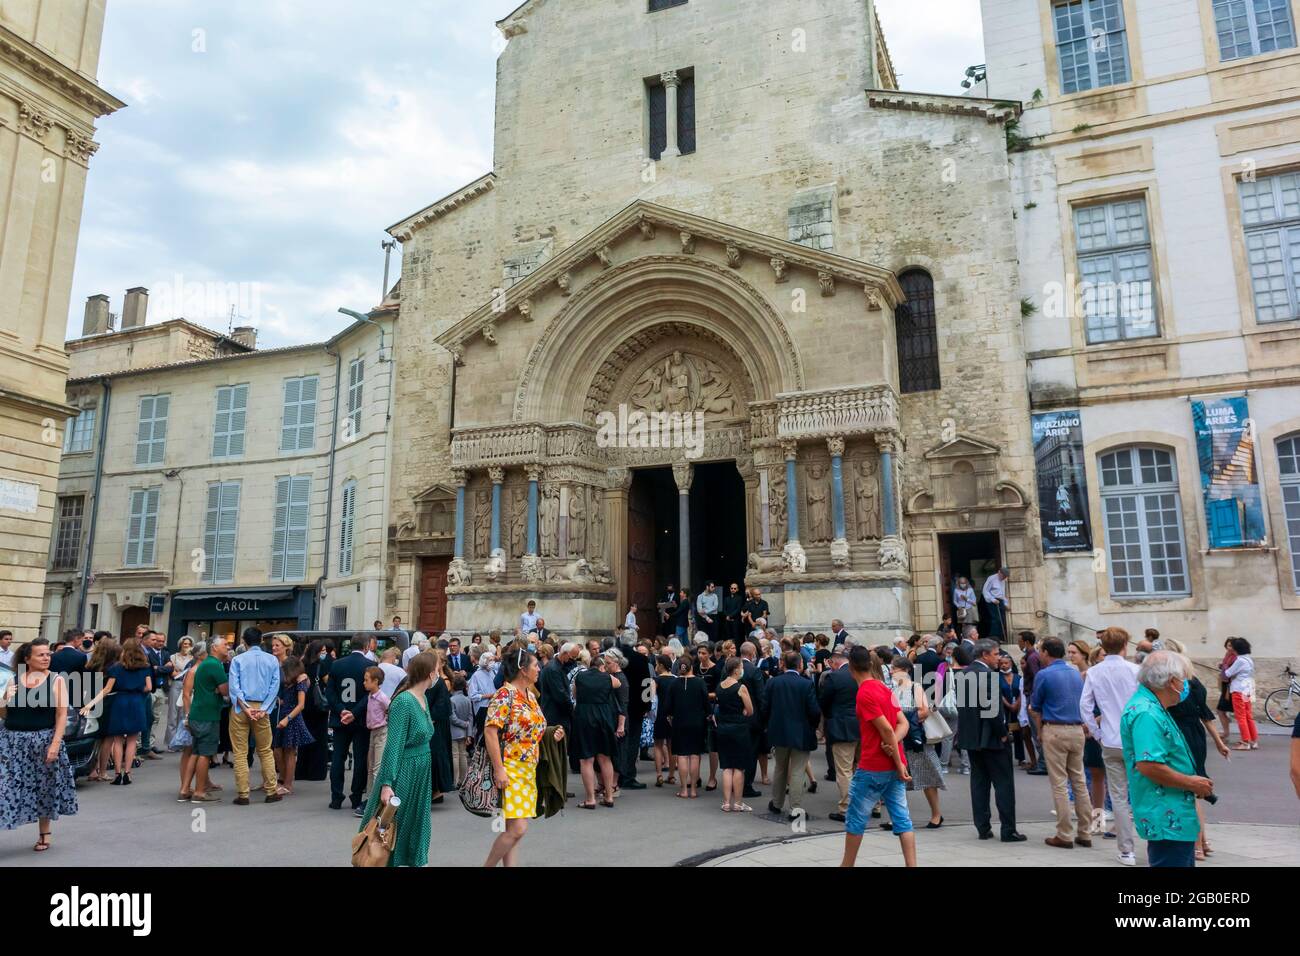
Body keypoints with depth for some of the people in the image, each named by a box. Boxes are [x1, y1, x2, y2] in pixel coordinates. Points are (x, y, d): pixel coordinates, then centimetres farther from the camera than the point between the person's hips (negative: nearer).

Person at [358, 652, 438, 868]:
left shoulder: (424, 699, 4)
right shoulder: (404, 702, -21)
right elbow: (393, 745, -22)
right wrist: (386, 783, -24)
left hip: (420, 772, 8)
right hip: (403, 771, -8)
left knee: (416, 824, 14)